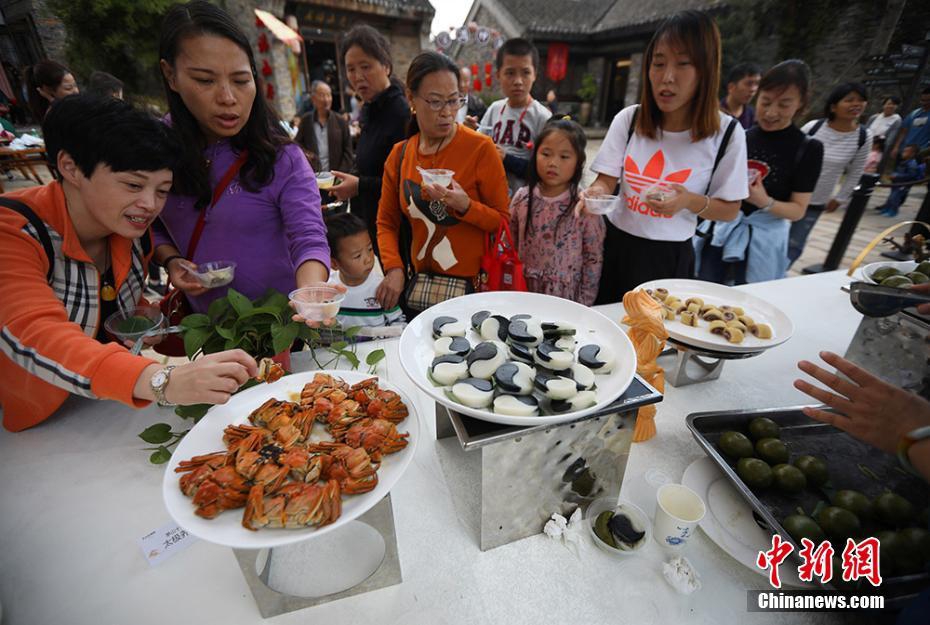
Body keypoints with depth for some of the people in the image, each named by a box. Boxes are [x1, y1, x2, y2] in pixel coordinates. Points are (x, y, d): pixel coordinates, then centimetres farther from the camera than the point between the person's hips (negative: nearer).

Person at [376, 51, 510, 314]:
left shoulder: (480, 148, -11)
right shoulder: (399, 154, 2)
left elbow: (504, 221, -7)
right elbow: (386, 222, 5)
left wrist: (465, 206, -25)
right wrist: (394, 268, -11)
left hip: (474, 283, -3)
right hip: (421, 285, 4)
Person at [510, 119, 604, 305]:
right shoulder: (522, 198, -3)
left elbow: (593, 260, -7)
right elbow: (510, 246, 6)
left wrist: (583, 306, -6)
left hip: (566, 298, -2)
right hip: (523, 293, 3)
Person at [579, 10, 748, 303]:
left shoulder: (726, 133, -7)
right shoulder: (628, 119, -4)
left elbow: (729, 210, -2)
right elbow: (606, 181, -5)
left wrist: (691, 201, -22)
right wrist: (596, 192, -29)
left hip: (669, 256, -1)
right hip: (615, 244, 2)